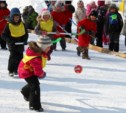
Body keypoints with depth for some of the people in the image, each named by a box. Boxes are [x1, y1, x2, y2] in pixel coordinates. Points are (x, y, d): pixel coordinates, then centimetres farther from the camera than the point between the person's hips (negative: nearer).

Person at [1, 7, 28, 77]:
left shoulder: (22, 24, 3)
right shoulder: (8, 25, -9)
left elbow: (26, 33, 14)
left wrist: (25, 40, -5)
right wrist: (9, 40, -21)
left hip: (20, 43, 5)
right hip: (12, 44, -4)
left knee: (20, 57, 8)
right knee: (13, 57, -12)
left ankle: (17, 70, 21)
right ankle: (11, 71, -2)